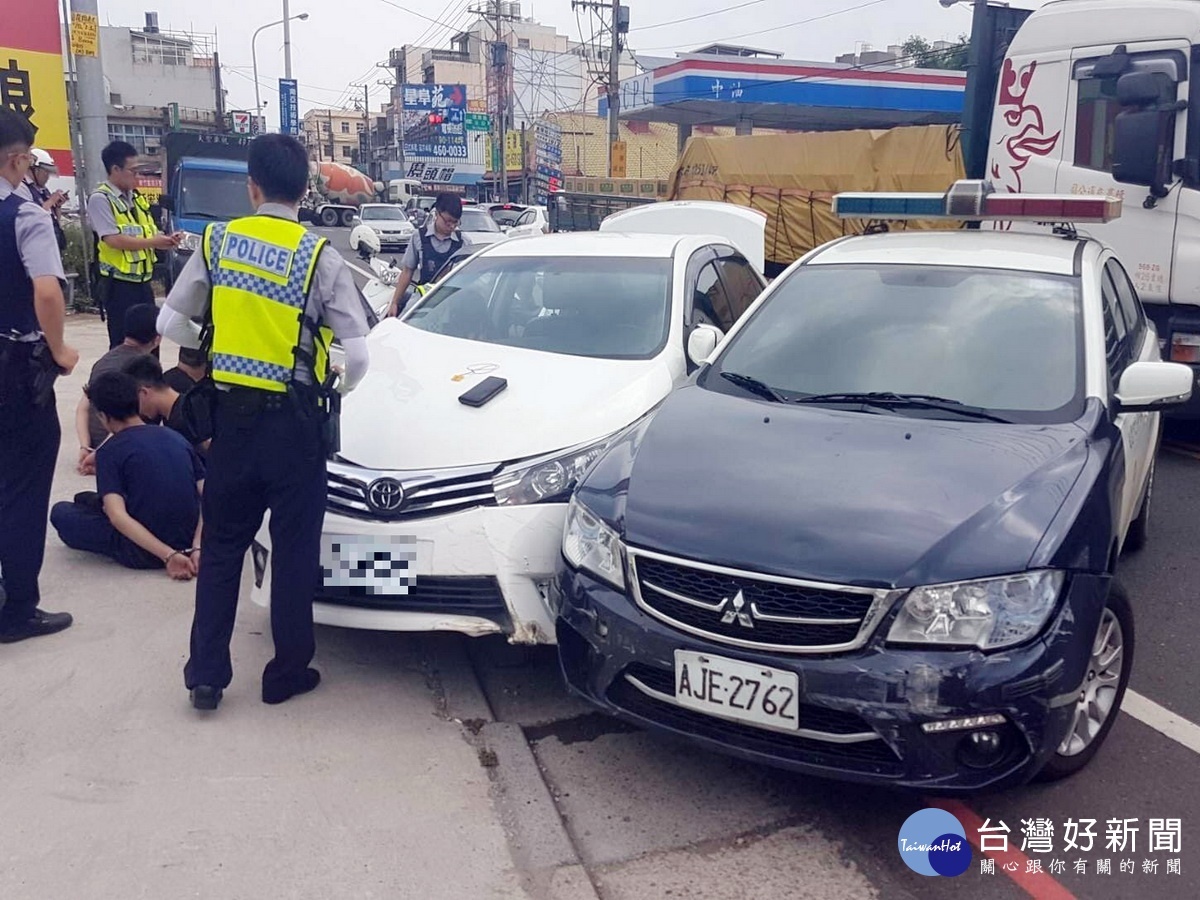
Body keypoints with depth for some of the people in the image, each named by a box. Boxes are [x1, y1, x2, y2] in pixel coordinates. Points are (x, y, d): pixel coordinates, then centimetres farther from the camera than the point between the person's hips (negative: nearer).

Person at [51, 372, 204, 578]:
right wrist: (197, 547, -10)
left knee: (60, 512, 12)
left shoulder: (109, 452, -7)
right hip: (188, 542, 5)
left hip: (143, 555, -5)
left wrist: (168, 555, -23)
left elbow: (118, 516, -19)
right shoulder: (177, 439, 6)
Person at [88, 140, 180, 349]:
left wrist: (165, 240, -6)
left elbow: (149, 234, 15)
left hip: (143, 282, 8)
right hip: (119, 285, -8)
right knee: (123, 342, -4)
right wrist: (153, 243, -16)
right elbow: (114, 239, -19)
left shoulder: (137, 198, 15)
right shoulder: (100, 199, -10)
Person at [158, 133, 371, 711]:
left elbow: (171, 323, 5)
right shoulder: (319, 255, -9)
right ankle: (287, 672, 19)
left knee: (222, 543, 16)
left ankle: (205, 673, 19)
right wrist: (339, 392, 9)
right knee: (294, 547, 9)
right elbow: (359, 353, -11)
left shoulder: (218, 241, 0)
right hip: (293, 420, -3)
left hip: (231, 414, 3)